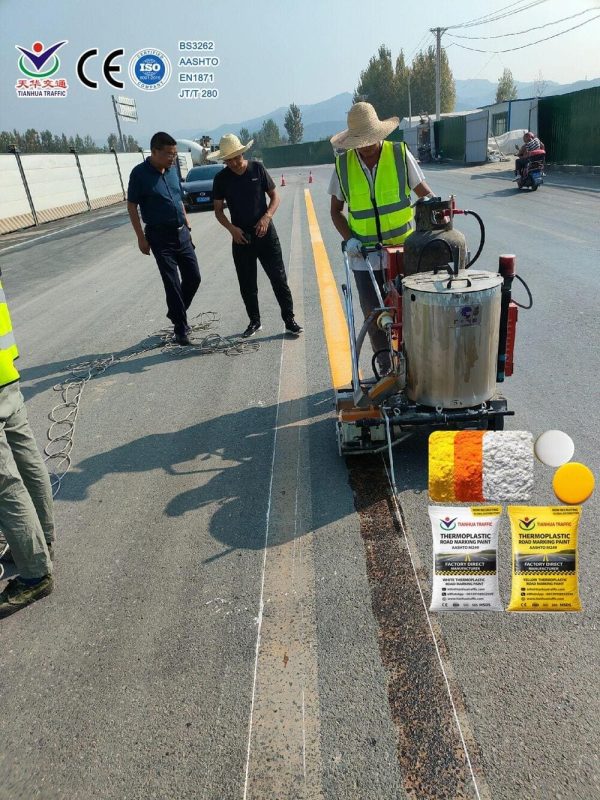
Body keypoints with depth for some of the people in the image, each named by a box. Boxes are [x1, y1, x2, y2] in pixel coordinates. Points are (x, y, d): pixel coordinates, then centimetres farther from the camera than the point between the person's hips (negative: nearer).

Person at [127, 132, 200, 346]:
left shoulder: (172, 169, 7)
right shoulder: (140, 173, -11)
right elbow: (132, 206, -7)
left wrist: (188, 227, 17)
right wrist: (141, 238, -10)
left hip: (181, 233, 6)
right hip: (160, 236, -6)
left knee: (193, 277, 8)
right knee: (172, 283, -3)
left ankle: (176, 313, 31)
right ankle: (180, 328, 8)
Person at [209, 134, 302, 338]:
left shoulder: (257, 168, -3)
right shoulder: (221, 178, -1)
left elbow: (274, 196, 2)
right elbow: (218, 210, 5)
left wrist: (267, 217, -16)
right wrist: (231, 228, -13)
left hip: (265, 233, -1)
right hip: (241, 237, 2)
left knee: (278, 277, -2)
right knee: (247, 284, 7)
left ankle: (289, 319, 8)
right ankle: (254, 321, 21)